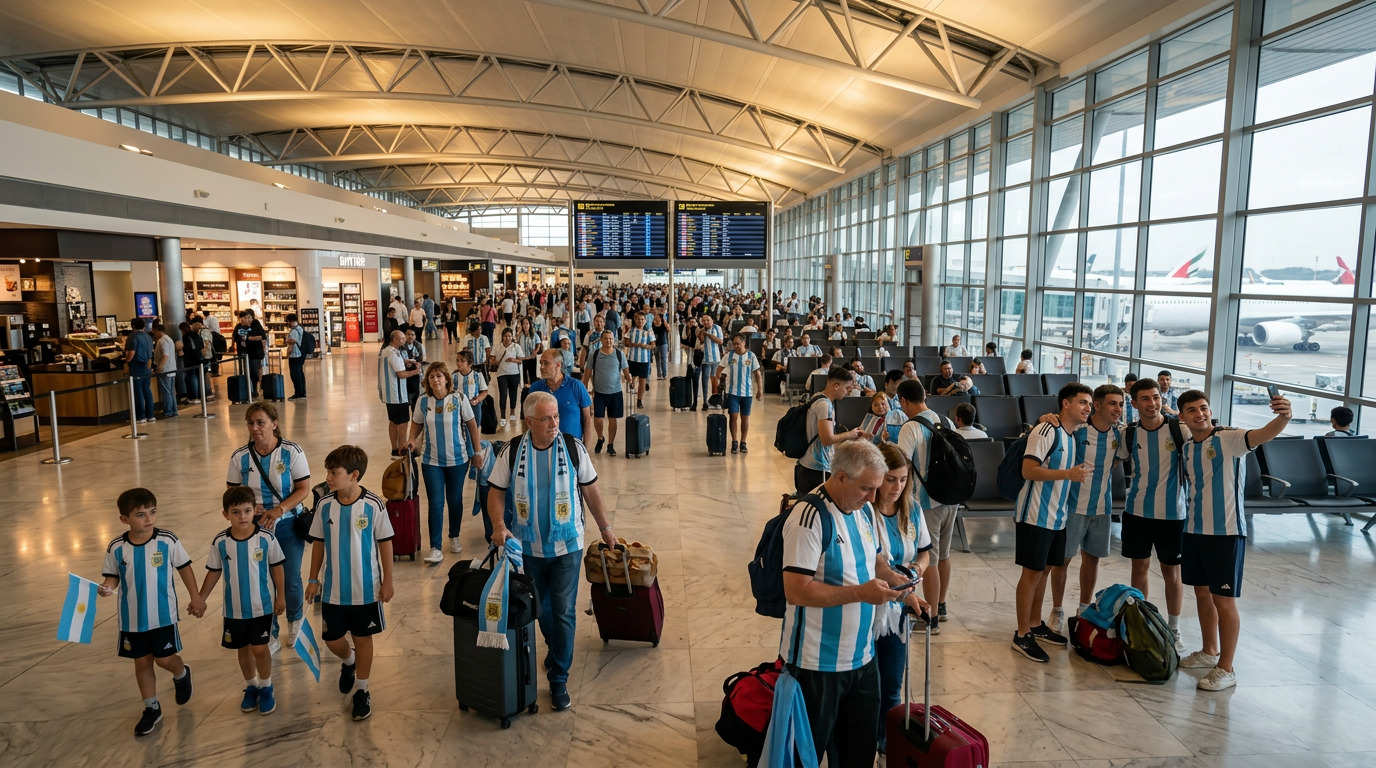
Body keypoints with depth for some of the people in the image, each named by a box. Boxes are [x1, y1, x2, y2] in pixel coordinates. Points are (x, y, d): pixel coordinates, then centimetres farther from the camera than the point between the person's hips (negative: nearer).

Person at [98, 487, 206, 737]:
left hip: (163, 615, -2)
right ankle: (151, 709, 29)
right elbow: (112, 576, 2)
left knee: (164, 659, 4)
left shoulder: (168, 541, -13)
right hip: (132, 619, 2)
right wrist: (106, 587, -22)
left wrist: (196, 597, 0)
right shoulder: (116, 548, -9)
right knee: (142, 662, 13)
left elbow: (184, 567, -2)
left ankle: (182, 674, 39)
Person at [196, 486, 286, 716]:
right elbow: (214, 572, 3)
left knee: (259, 648, -2)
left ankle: (266, 688, 21)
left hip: (262, 606, -2)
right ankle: (251, 687, 36)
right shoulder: (220, 542, -9)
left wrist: (280, 596, -2)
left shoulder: (266, 538, -15)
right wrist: (200, 599, 4)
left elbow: (276, 566, -4)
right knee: (243, 649, 16)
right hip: (234, 609, 3)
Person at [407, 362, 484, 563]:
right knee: (435, 503, -3)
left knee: (455, 500, 12)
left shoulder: (459, 399, -10)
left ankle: (454, 538, 33)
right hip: (431, 461, 1)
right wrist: (411, 440, -8)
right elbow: (417, 423, 11)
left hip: (458, 459, -1)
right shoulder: (423, 400, -4)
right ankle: (435, 549, 0)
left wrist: (477, 451, -2)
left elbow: (472, 425, -2)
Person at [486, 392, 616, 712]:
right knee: (538, 609, 19)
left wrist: (605, 527, 7)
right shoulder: (512, 452, -6)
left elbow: (590, 490, 2)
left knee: (564, 613, 0)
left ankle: (559, 680, 12)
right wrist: (499, 526, -18)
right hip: (528, 547, 2)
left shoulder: (573, 447, -7)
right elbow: (496, 492, -1)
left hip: (567, 545, -2)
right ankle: (554, 645, 48)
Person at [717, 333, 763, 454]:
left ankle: (743, 443, 17)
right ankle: (734, 443, 4)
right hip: (732, 392, 0)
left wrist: (760, 390, -1)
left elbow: (758, 374, 3)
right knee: (734, 417, -3)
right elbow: (719, 369, 8)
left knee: (745, 418, 7)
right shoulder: (729, 355, 0)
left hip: (747, 392, 0)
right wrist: (719, 381, -7)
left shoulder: (751, 356, -1)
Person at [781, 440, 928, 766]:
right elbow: (796, 590, -27)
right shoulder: (810, 517, -23)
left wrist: (898, 583, 1)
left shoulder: (864, 509, 4)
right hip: (819, 663, -7)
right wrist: (860, 593, -26)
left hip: (862, 655, 8)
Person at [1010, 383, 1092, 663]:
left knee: (1044, 569, 16)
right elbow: (1028, 470, -24)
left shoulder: (1072, 435, 12)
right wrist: (1068, 474, -28)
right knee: (1032, 572, -3)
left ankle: (1036, 625, 28)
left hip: (1057, 515, 8)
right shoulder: (1047, 431, -15)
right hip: (1036, 514, -8)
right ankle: (1022, 636, 6)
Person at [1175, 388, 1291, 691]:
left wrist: (1283, 418, -52)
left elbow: (1263, 434, -33)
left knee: (1223, 599, 0)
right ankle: (1210, 652, 34)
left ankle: (1226, 668, 10)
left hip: (1226, 531, -7)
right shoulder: (1186, 447, 7)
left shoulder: (1229, 439, -13)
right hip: (1194, 529, 7)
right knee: (1202, 592, 17)